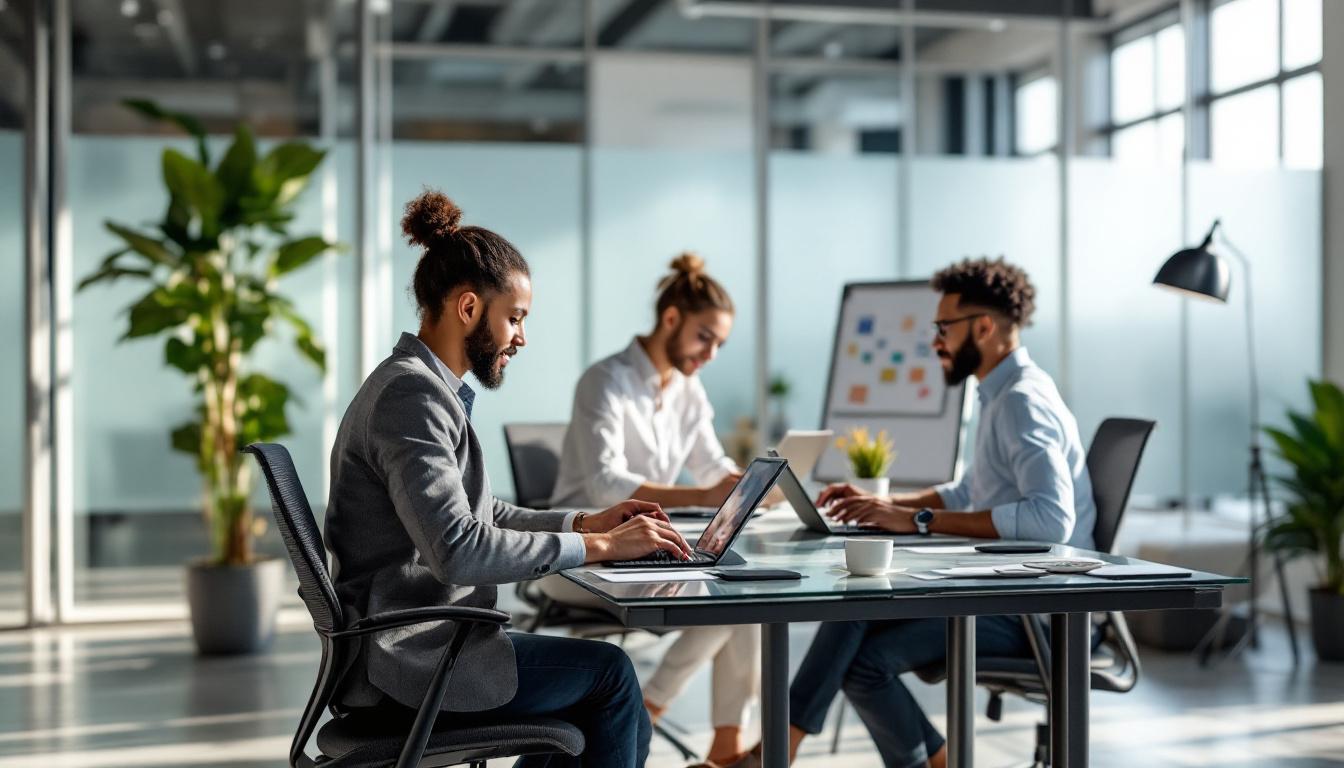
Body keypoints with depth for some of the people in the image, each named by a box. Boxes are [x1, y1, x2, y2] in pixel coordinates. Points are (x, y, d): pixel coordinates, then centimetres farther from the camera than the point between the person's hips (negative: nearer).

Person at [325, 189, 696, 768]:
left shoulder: (425, 387, 14)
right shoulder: (411, 392, -19)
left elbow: (483, 514, 20)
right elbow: (458, 550, -28)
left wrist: (586, 522, 8)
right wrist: (596, 547, -22)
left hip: (415, 644, 10)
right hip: (408, 656, -10)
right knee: (608, 671, -2)